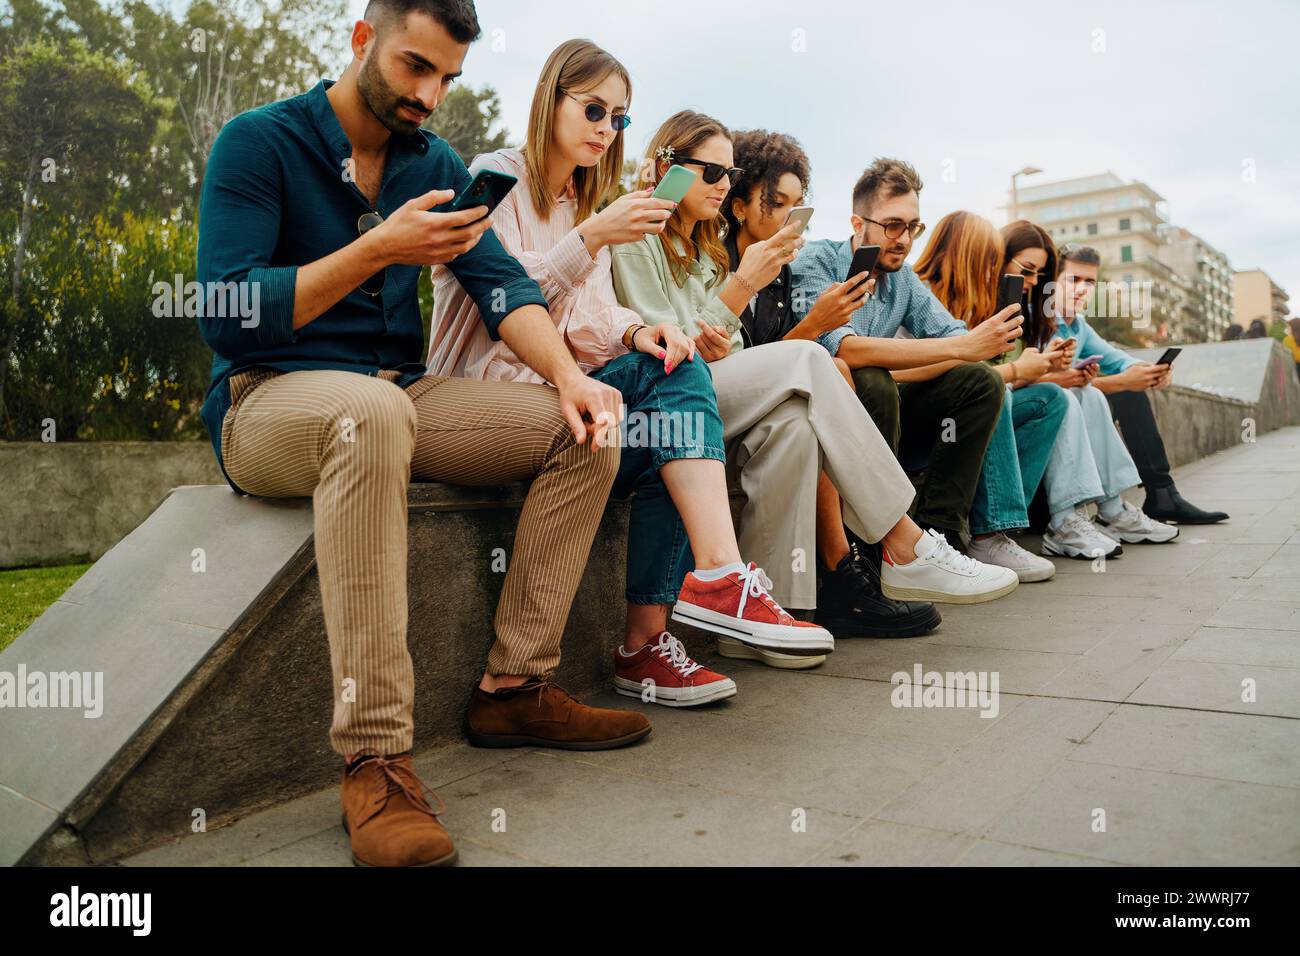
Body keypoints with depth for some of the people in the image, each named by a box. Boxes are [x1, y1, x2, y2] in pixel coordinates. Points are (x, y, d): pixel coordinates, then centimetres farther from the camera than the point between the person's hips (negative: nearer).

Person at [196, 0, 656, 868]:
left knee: (583, 430, -10)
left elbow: (504, 285, 0)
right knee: (372, 409, -40)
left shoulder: (435, 164, 11)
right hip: (265, 402, -6)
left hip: (394, 399, 6)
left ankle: (514, 688, -9)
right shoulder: (259, 141, -5)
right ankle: (375, 758, -38)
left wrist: (568, 375, -19)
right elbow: (225, 318, -15)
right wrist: (379, 250, -23)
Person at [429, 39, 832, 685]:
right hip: (495, 386, -6)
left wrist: (637, 332, -11)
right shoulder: (498, 177, 1)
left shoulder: (584, 203, 23)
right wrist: (593, 237, -23)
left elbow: (593, 317, 12)